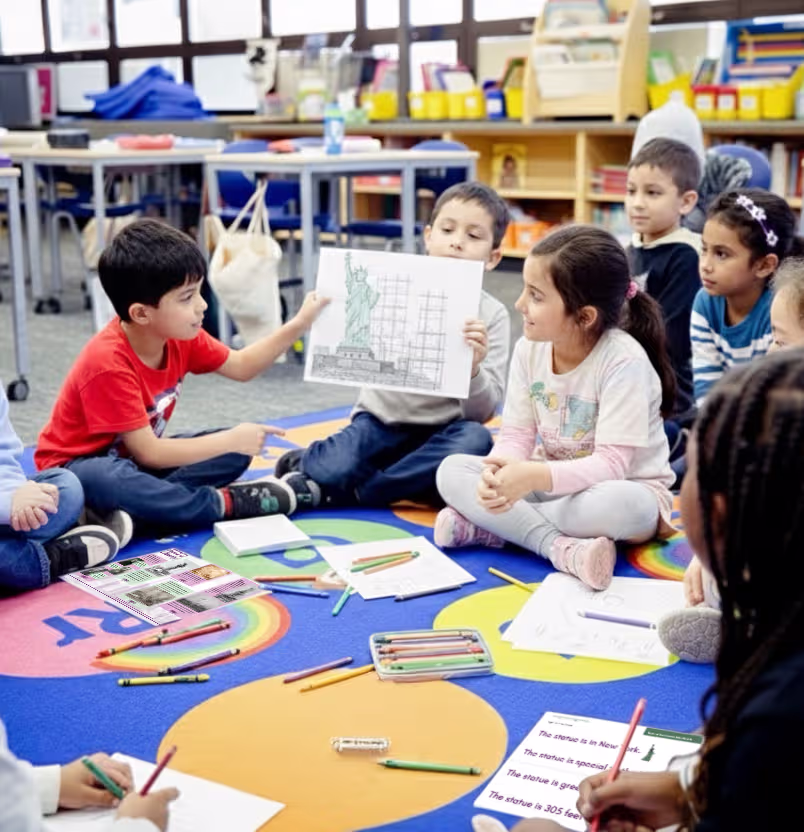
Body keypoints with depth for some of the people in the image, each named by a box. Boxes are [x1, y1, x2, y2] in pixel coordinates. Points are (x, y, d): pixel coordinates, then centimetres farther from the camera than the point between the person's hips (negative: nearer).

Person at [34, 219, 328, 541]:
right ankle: (225, 503, -22)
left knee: (236, 451, -4)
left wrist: (298, 325, -3)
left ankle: (125, 509, -21)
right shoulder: (108, 363, -32)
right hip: (79, 467, -8)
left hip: (135, 457, 8)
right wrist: (231, 440, -26)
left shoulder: (180, 336, -9)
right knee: (107, 479, -42)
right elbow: (148, 453, -31)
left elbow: (241, 366, 7)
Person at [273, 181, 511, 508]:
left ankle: (338, 492, -21)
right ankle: (307, 460, 7)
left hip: (439, 434, 1)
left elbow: (483, 413, -7)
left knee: (475, 439, -32)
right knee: (333, 469, -31)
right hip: (381, 419, -1)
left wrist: (473, 367, -28)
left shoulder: (492, 315, -2)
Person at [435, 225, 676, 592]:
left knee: (623, 506, -41)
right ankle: (562, 546, -29)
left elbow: (612, 464, -28)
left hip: (621, 486, -5)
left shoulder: (624, 362, -25)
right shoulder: (529, 349, -8)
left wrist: (536, 476, -40)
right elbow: (516, 435, -7)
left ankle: (486, 526, -23)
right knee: (451, 470, -14)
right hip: (546, 481, 5)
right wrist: (500, 469, -31)